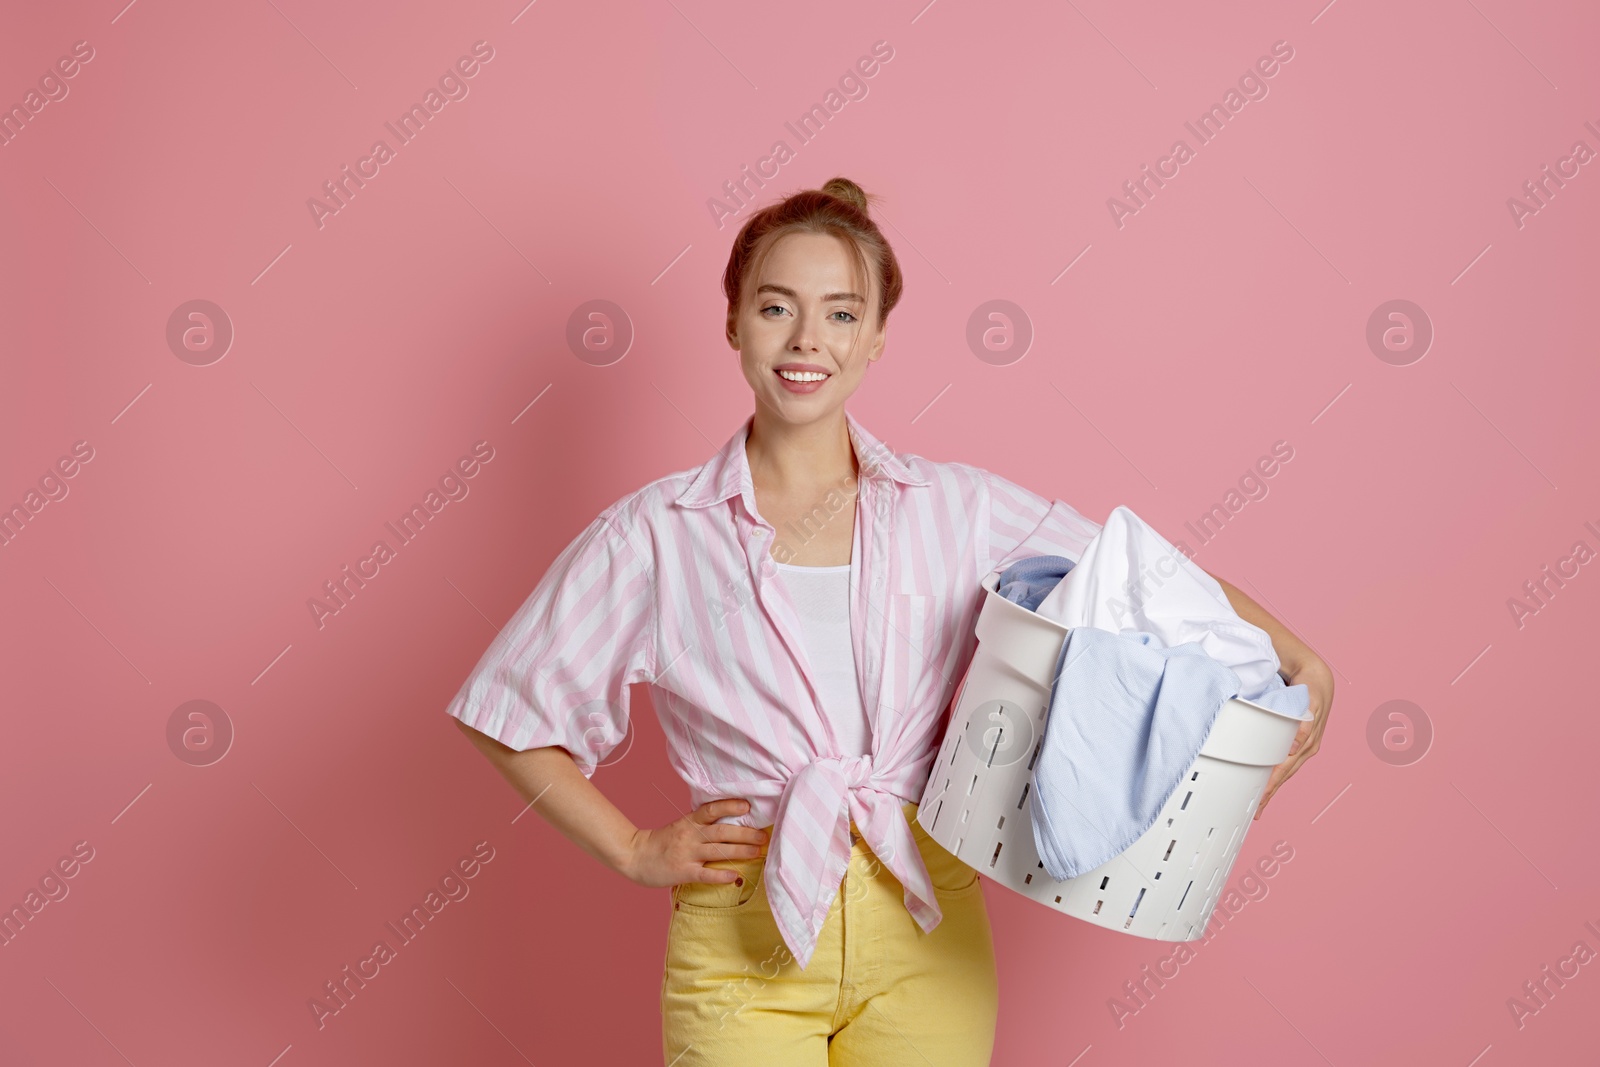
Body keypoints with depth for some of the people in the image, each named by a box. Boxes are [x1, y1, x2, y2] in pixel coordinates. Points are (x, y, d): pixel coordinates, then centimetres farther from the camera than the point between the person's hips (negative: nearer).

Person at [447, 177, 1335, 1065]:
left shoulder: (957, 509, 1)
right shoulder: (655, 533, -3)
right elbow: (510, 709, 4)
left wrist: (1297, 661, -7)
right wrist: (635, 851, 0)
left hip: (926, 933, 2)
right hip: (744, 942, -1)